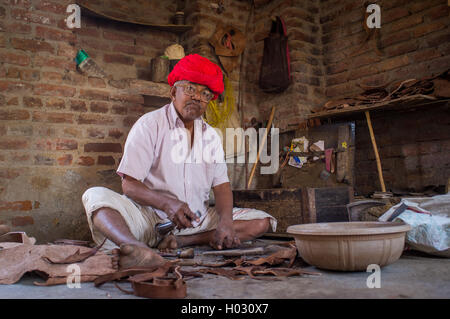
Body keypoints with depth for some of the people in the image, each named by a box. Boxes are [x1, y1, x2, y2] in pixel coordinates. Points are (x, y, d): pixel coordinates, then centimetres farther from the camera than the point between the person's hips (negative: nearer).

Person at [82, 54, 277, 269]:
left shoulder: (210, 136, 12)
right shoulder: (150, 125, -2)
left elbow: (221, 185, 6)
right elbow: (129, 185, -10)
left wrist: (225, 221, -15)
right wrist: (167, 203, -28)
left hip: (197, 220, 4)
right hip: (149, 217, -4)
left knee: (262, 221, -10)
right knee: (95, 196, -28)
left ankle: (183, 241, -27)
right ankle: (134, 247, -59)